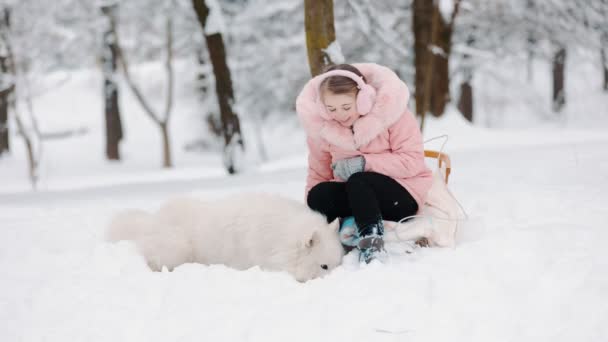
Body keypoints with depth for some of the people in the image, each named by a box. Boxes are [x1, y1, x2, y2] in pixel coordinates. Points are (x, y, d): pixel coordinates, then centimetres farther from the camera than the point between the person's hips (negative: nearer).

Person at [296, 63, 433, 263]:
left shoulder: (389, 110, -17)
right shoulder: (320, 126, -6)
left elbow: (412, 161, -18)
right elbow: (318, 175, 1)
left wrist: (365, 162, -27)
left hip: (402, 195, -4)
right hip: (357, 195, 4)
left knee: (357, 182, -34)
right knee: (318, 196, -26)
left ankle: (372, 240, -37)